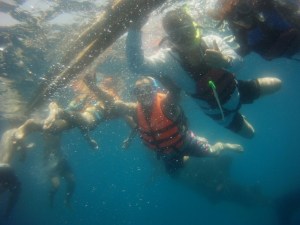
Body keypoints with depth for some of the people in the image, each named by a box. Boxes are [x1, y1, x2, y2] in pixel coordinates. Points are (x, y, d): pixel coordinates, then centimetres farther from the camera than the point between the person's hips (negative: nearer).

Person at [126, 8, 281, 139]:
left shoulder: (211, 41, -23)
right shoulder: (168, 59, -30)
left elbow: (237, 61, -29)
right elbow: (136, 65, -44)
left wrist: (225, 61, -54)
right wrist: (135, 29, -54)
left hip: (237, 91, 3)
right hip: (219, 110, -2)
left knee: (276, 84, 18)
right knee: (249, 134, 18)